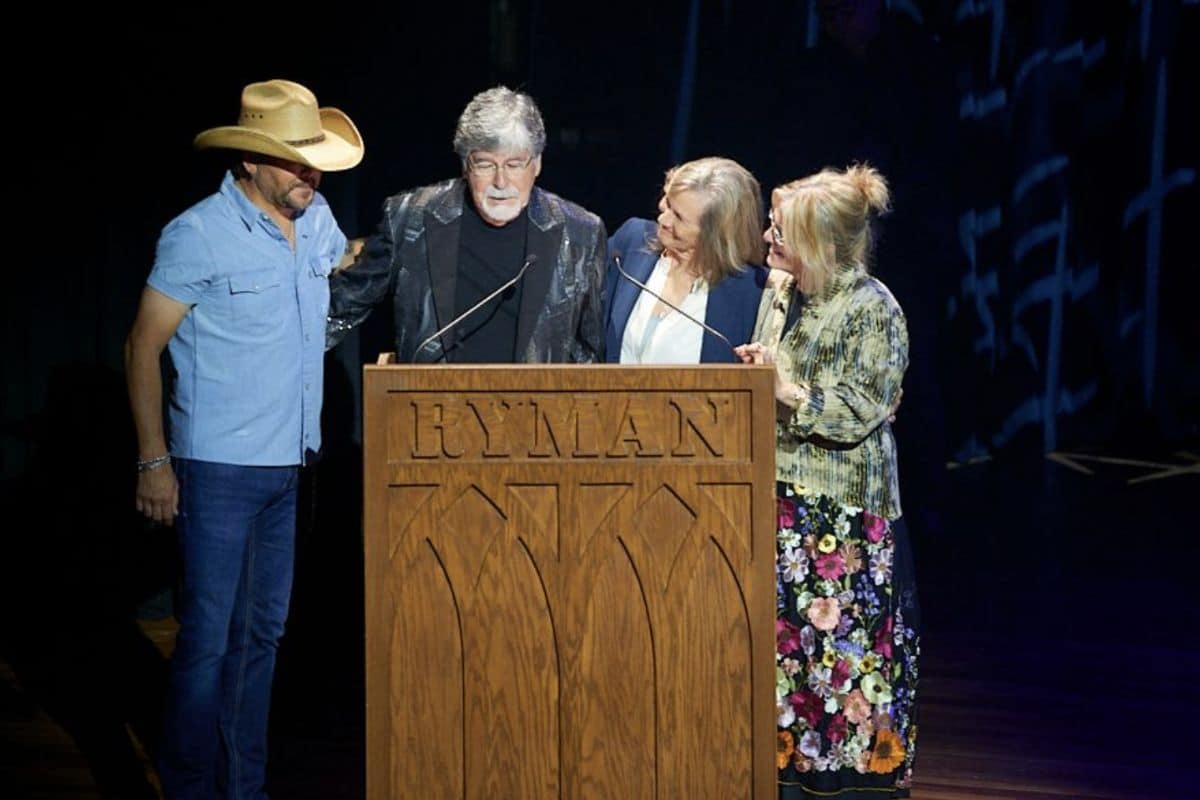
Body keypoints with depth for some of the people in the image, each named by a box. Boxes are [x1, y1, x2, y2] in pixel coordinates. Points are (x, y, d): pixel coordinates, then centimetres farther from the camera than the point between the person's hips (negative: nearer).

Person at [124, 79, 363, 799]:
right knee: (209, 640, -5)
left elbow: (350, 264, 31)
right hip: (219, 469, -7)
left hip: (288, 467, 7)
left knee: (262, 633, 14)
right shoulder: (199, 236, -12)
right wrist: (153, 460, -13)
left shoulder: (316, 220, 7)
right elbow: (143, 347, -9)